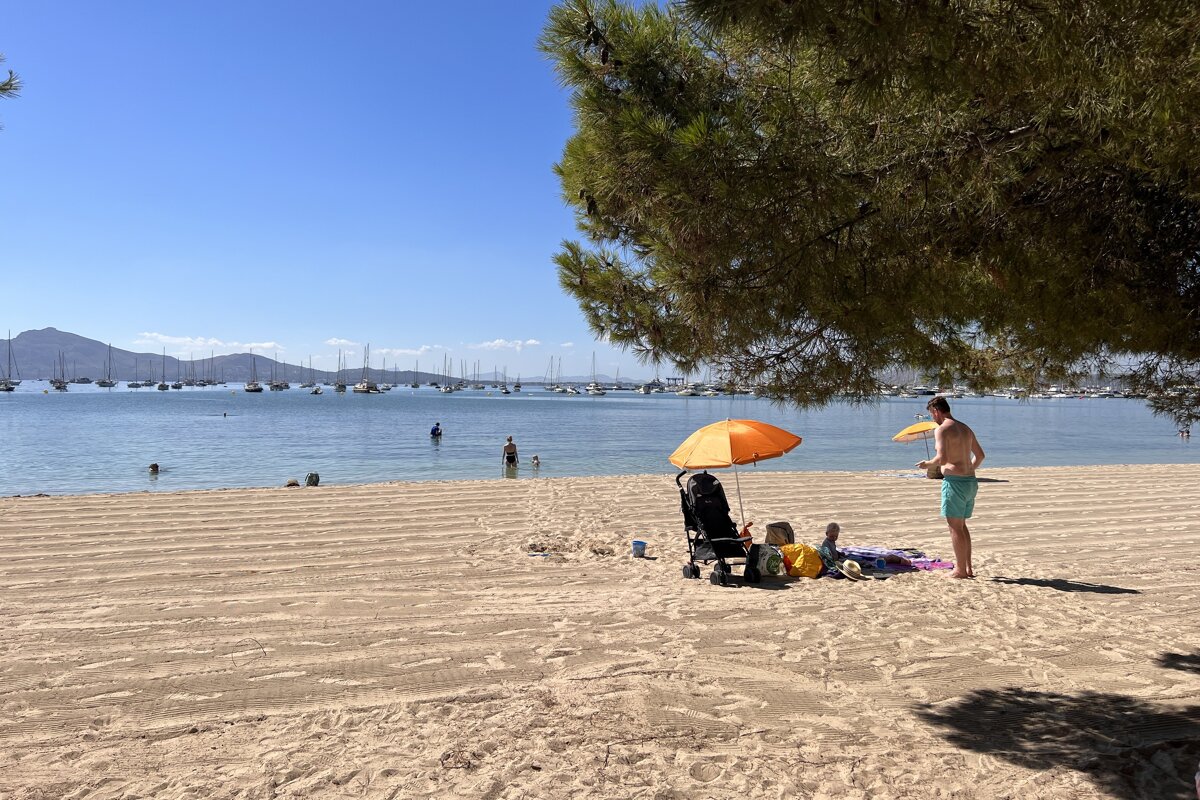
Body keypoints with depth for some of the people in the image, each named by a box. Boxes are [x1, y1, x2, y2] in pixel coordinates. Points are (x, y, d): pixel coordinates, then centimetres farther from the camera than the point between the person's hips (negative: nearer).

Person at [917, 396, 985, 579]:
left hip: (955, 482, -9)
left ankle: (961, 570, 5)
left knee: (955, 527, 0)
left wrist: (927, 464, -4)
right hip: (971, 481, 9)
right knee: (962, 525, 19)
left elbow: (942, 459, -22)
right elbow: (980, 455, 23)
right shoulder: (965, 429, 15)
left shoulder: (941, 429, -12)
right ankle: (968, 567, 22)